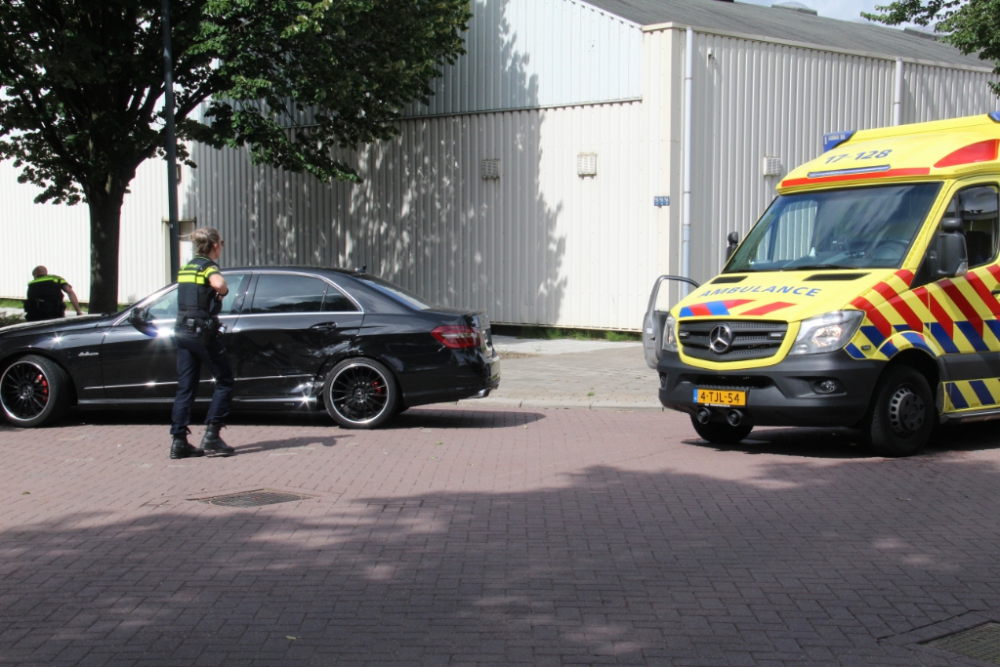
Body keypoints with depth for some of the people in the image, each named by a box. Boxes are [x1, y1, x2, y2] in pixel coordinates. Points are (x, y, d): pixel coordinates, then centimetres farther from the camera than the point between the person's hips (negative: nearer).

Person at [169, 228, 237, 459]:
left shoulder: (186, 268, 16)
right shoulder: (208, 266, -8)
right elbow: (218, 283, -30)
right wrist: (223, 291, -9)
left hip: (182, 331, 7)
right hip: (202, 332, -7)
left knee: (185, 387, 8)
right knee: (224, 381, 4)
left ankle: (178, 440, 3)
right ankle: (211, 435, -3)